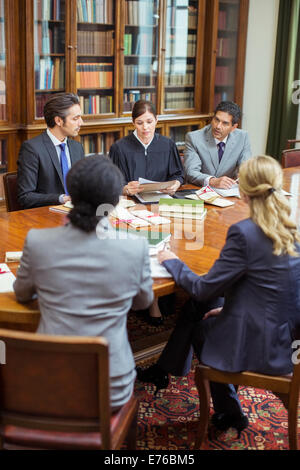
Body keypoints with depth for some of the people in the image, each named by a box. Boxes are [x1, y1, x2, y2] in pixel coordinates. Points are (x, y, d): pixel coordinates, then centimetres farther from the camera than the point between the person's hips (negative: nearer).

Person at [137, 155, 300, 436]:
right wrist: (230, 307, 16)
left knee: (197, 326, 23)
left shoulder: (244, 233, -25)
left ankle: (228, 412, 39)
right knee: (197, 305, 20)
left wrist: (172, 262, 1)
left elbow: (204, 288, -16)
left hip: (258, 347, -8)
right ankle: (163, 371, 36)